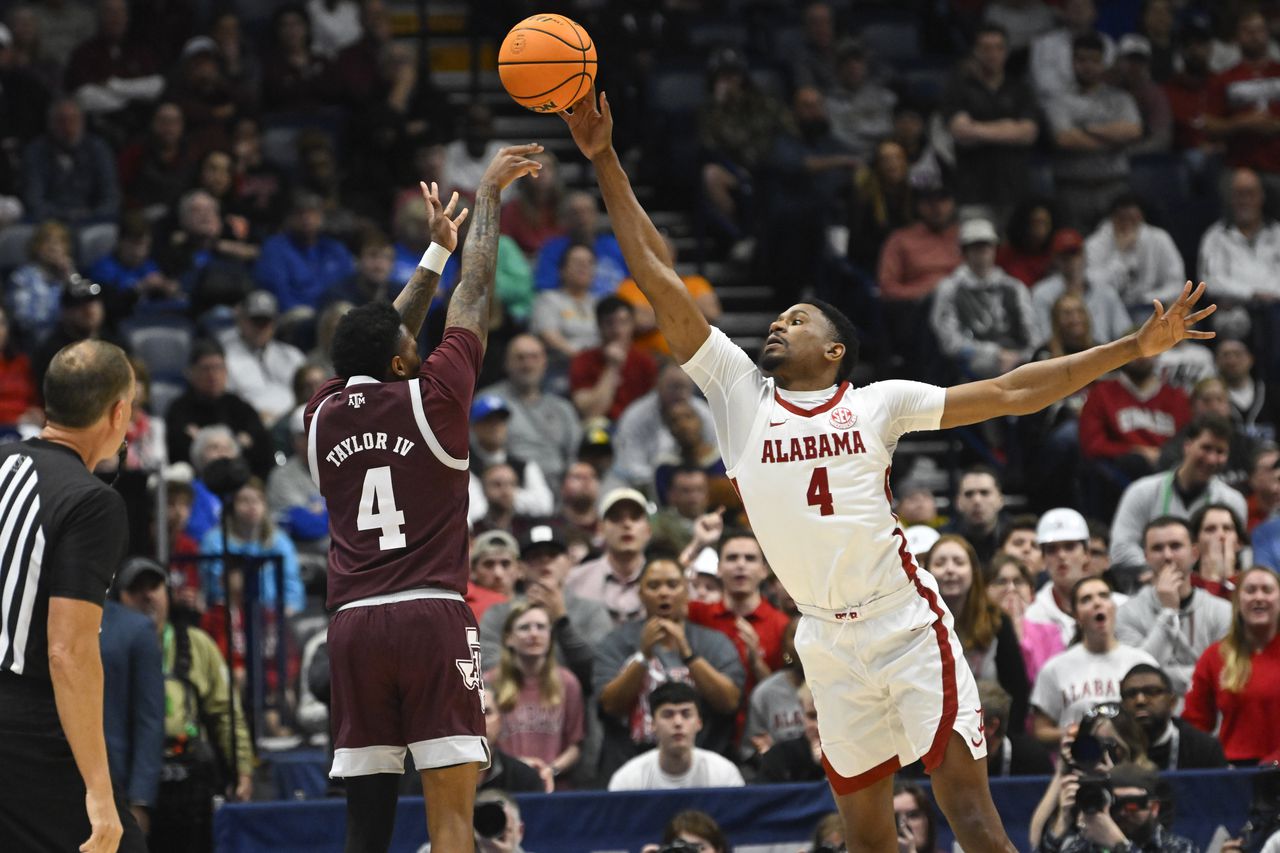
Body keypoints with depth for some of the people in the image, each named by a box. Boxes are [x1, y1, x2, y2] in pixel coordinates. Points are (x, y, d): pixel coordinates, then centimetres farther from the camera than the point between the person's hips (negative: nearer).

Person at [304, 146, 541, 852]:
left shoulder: (323, 416, 11)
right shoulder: (430, 398, -2)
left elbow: (385, 343, 29)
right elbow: (475, 292, 8)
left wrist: (437, 246, 38)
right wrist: (487, 193, 20)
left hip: (353, 626, 5)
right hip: (432, 616, -5)